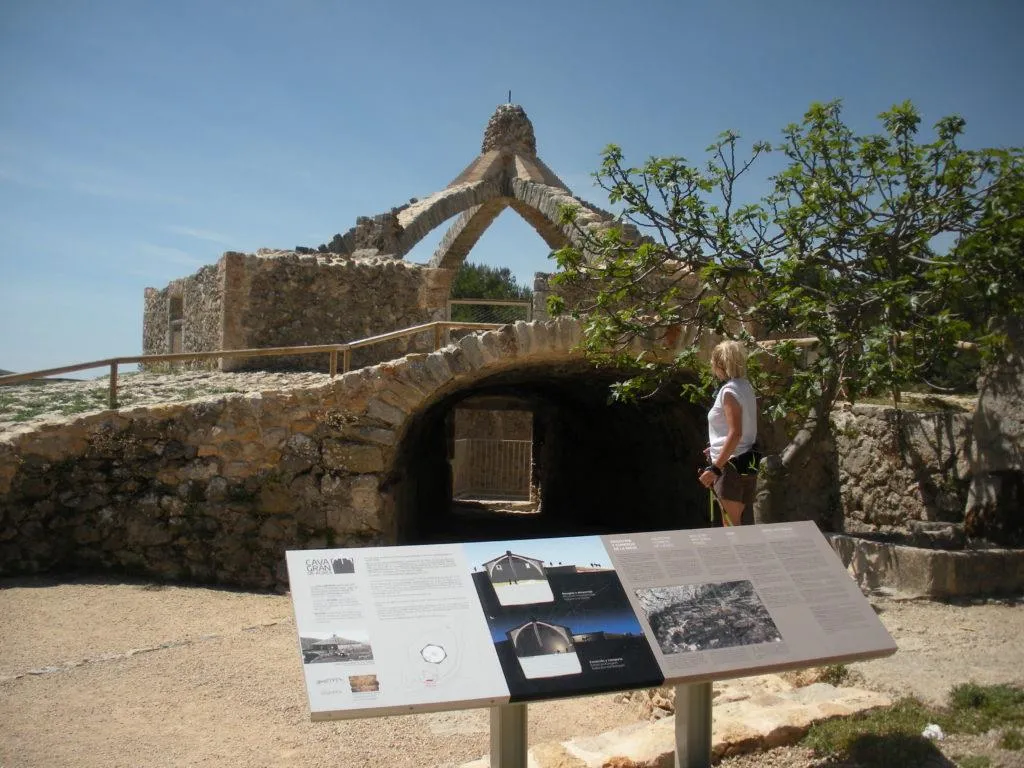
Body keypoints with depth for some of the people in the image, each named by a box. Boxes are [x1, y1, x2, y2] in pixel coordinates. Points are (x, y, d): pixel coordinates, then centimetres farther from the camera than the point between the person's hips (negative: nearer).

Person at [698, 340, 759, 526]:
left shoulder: (729, 391, -17)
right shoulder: (745, 386, 11)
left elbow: (735, 434, -24)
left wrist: (715, 468, -25)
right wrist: (716, 449, 27)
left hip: (731, 464, -9)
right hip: (747, 462, 9)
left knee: (731, 525, -4)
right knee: (744, 522, 12)